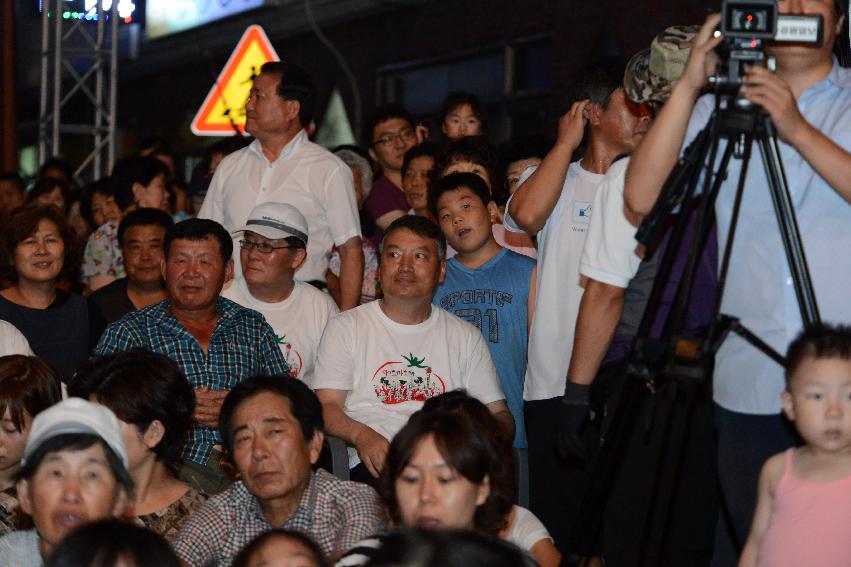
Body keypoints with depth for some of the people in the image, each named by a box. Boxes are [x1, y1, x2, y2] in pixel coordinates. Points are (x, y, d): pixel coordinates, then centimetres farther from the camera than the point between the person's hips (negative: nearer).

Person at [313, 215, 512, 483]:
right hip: (378, 462, -3)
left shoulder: (465, 336, 21)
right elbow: (326, 406, 3)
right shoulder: (346, 327, 14)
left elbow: (501, 416, 18)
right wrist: (361, 434, -21)